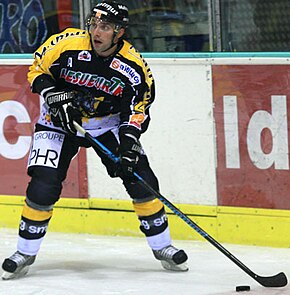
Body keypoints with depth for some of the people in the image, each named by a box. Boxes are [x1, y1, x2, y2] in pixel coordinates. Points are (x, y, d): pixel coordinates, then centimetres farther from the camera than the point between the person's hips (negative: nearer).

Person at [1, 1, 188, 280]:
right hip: (60, 122, -1)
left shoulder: (133, 64, -17)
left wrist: (130, 137, -23)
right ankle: (25, 253, 4)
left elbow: (138, 106, -8)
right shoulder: (66, 44, -22)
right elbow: (37, 70, -7)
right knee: (43, 187, -14)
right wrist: (56, 97, -22)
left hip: (109, 125, 2)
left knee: (141, 179, -8)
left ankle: (161, 246, 9)